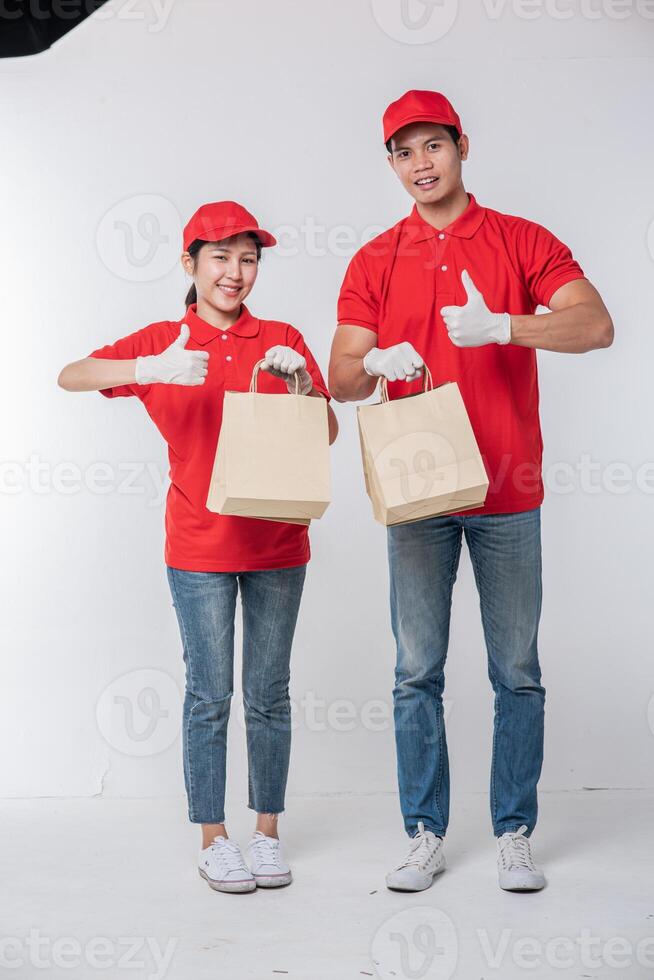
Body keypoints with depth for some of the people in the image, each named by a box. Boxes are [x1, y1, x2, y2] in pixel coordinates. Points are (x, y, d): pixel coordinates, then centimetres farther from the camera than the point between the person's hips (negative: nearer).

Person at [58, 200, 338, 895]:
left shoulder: (282, 342, 5)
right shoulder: (164, 343, 1)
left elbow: (328, 435, 2)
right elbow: (69, 377, -12)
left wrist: (301, 383, -17)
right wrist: (150, 370, -29)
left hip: (277, 545, 2)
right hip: (200, 548, -1)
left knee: (269, 694, 9)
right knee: (210, 695, 3)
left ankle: (267, 830, 21)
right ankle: (213, 838, 15)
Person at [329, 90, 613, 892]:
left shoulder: (521, 243, 3)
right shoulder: (375, 262, 8)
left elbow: (595, 326, -11)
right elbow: (340, 381, 3)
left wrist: (502, 326, -25)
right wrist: (374, 363, -21)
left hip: (506, 494, -1)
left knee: (517, 671, 4)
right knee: (417, 672, 5)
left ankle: (513, 834, 16)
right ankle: (425, 834, 15)